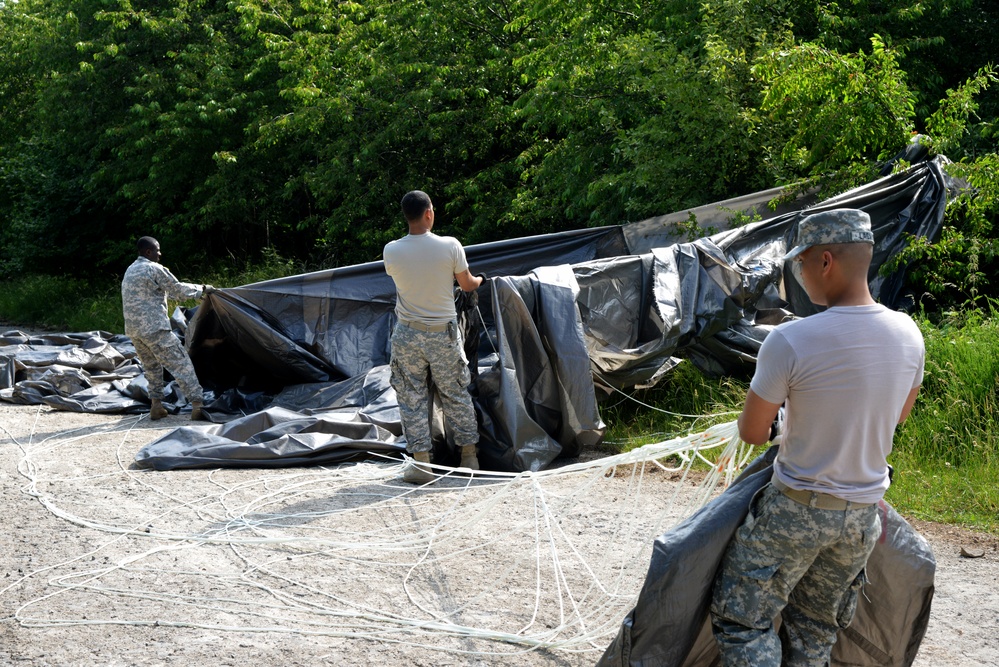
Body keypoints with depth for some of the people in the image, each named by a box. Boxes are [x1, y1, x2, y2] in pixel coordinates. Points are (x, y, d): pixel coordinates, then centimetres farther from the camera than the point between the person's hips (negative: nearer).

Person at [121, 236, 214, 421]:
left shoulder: (129, 271, 18)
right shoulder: (154, 269, -9)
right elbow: (177, 289, -4)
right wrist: (202, 289, 10)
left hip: (133, 329, 8)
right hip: (154, 328, -8)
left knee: (151, 366, 20)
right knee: (180, 363, -6)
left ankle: (156, 405, 16)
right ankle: (197, 404, -11)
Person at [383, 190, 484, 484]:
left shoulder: (391, 251, -9)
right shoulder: (450, 246, -12)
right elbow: (467, 285, 1)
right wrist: (479, 280, 26)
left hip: (408, 335, 0)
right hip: (444, 333, 0)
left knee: (412, 398, 8)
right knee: (456, 394, 14)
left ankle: (421, 463, 7)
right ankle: (470, 456, 23)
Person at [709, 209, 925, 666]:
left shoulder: (789, 342, -23)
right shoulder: (907, 334, -6)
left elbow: (751, 433, -11)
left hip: (796, 510, -6)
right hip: (863, 512, 6)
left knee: (741, 620, 7)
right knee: (815, 627, 20)